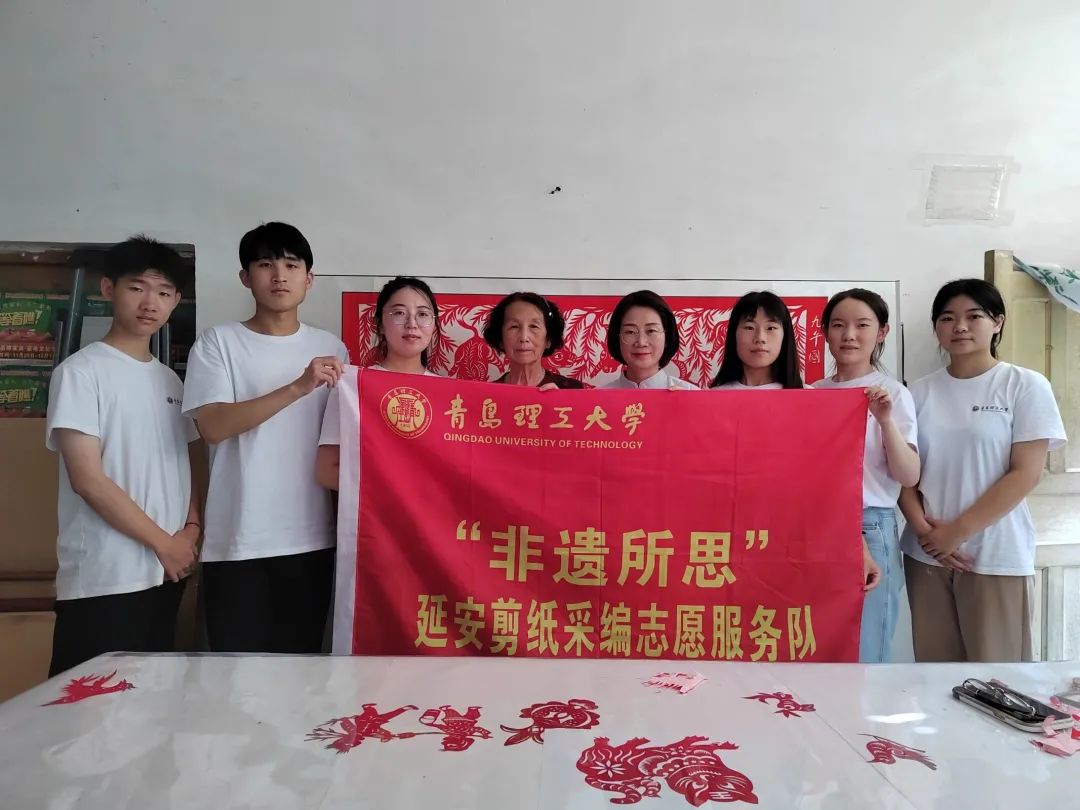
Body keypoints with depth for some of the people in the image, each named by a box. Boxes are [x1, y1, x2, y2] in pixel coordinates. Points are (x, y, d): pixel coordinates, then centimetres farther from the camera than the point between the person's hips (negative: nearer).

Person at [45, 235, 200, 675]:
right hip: (103, 580, -6)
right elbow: (88, 479, -13)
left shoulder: (171, 381, 12)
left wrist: (192, 529, -3)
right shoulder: (81, 371, -6)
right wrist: (163, 542, -10)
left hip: (166, 574, 6)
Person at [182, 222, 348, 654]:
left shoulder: (331, 348, 9)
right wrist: (299, 387, -23)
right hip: (237, 542, -2)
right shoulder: (218, 342, 0)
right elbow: (213, 426, -13)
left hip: (311, 539, 3)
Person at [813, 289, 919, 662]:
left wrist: (886, 421, -22)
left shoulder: (892, 393, -2)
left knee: (862, 657, 5)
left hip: (869, 529, -3)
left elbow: (909, 477, -10)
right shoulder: (812, 392, 8)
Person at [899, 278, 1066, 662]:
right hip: (926, 553, 3)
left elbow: (1026, 473, -8)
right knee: (934, 669, 9)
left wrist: (957, 531, -12)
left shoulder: (1025, 386, -2)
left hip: (996, 556, -3)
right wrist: (922, 528, -9)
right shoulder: (919, 392, 7)